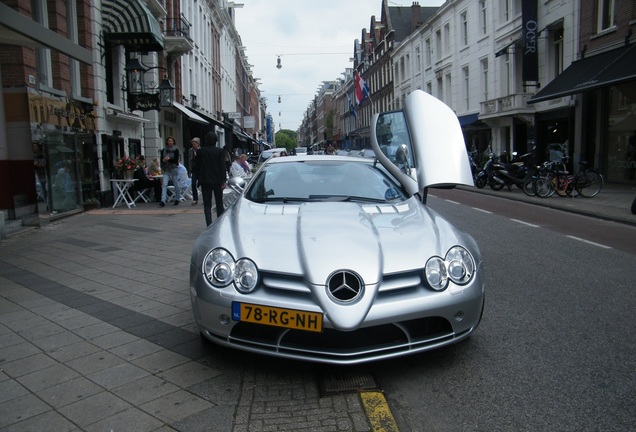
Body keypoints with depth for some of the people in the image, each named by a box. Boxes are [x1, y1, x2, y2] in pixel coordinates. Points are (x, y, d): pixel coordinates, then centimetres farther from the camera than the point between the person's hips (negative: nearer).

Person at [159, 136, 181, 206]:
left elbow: (176, 160, -8)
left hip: (174, 169, -2)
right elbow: (161, 160, 9)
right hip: (166, 170, 2)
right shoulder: (163, 151, 8)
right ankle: (163, 201, -15)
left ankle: (177, 199, 22)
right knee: (164, 185, -10)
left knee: (176, 184, 6)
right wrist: (163, 160, -14)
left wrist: (169, 159, -23)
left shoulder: (176, 150, 0)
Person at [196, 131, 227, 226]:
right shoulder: (220, 151, -5)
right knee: (219, 203, 12)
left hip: (205, 181, 1)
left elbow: (197, 166, 2)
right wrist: (223, 181, -4)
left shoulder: (200, 151, -1)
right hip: (217, 180, 0)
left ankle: (209, 225, -6)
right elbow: (222, 167, -7)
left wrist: (199, 179, 10)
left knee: (207, 204, 3)